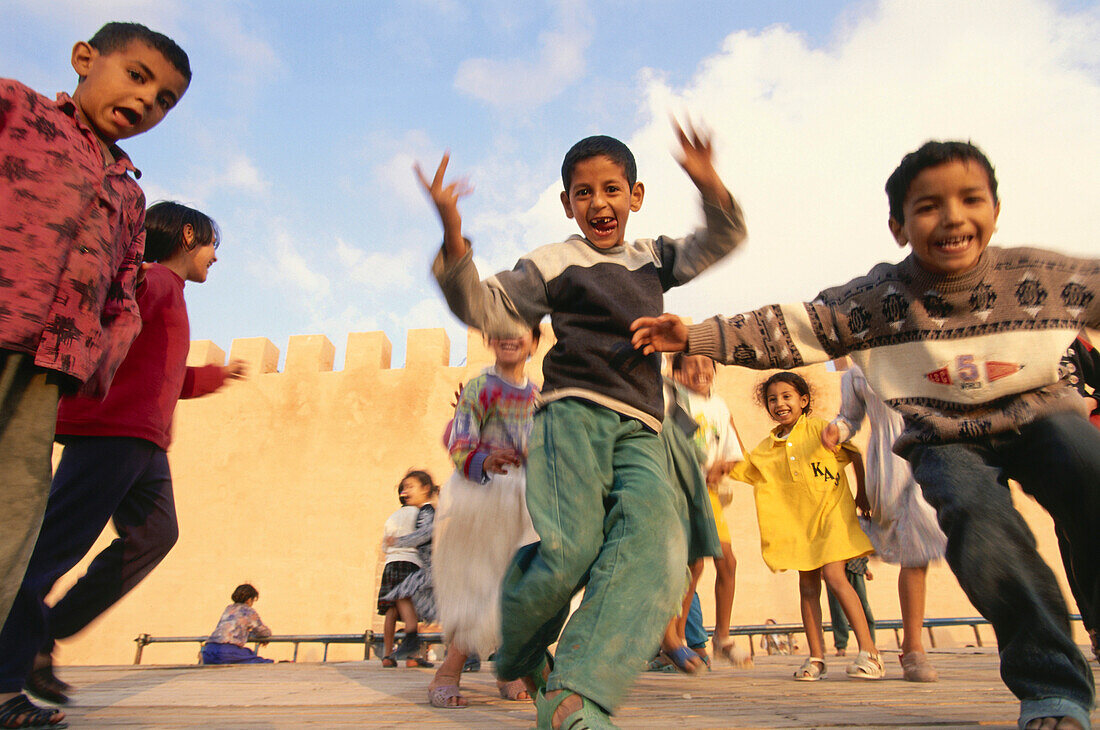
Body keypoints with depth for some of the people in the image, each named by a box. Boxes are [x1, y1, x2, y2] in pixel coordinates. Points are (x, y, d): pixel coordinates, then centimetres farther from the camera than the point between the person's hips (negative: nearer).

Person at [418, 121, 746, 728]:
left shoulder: (654, 257, 25)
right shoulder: (553, 262, 8)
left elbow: (722, 240, 25)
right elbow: (489, 310, -2)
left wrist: (708, 185, 5)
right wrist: (453, 237, -17)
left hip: (639, 430, 5)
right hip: (574, 411, -4)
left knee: (654, 543, -21)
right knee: (572, 547, -19)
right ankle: (519, 658, 13)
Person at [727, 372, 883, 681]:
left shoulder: (820, 429, -2)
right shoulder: (766, 449, 7)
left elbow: (856, 455, 5)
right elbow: (740, 469, 10)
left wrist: (863, 495, 5)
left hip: (832, 511, -4)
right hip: (797, 521, 4)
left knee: (833, 575, -16)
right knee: (807, 584, 4)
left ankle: (869, 652, -8)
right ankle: (816, 658, 11)